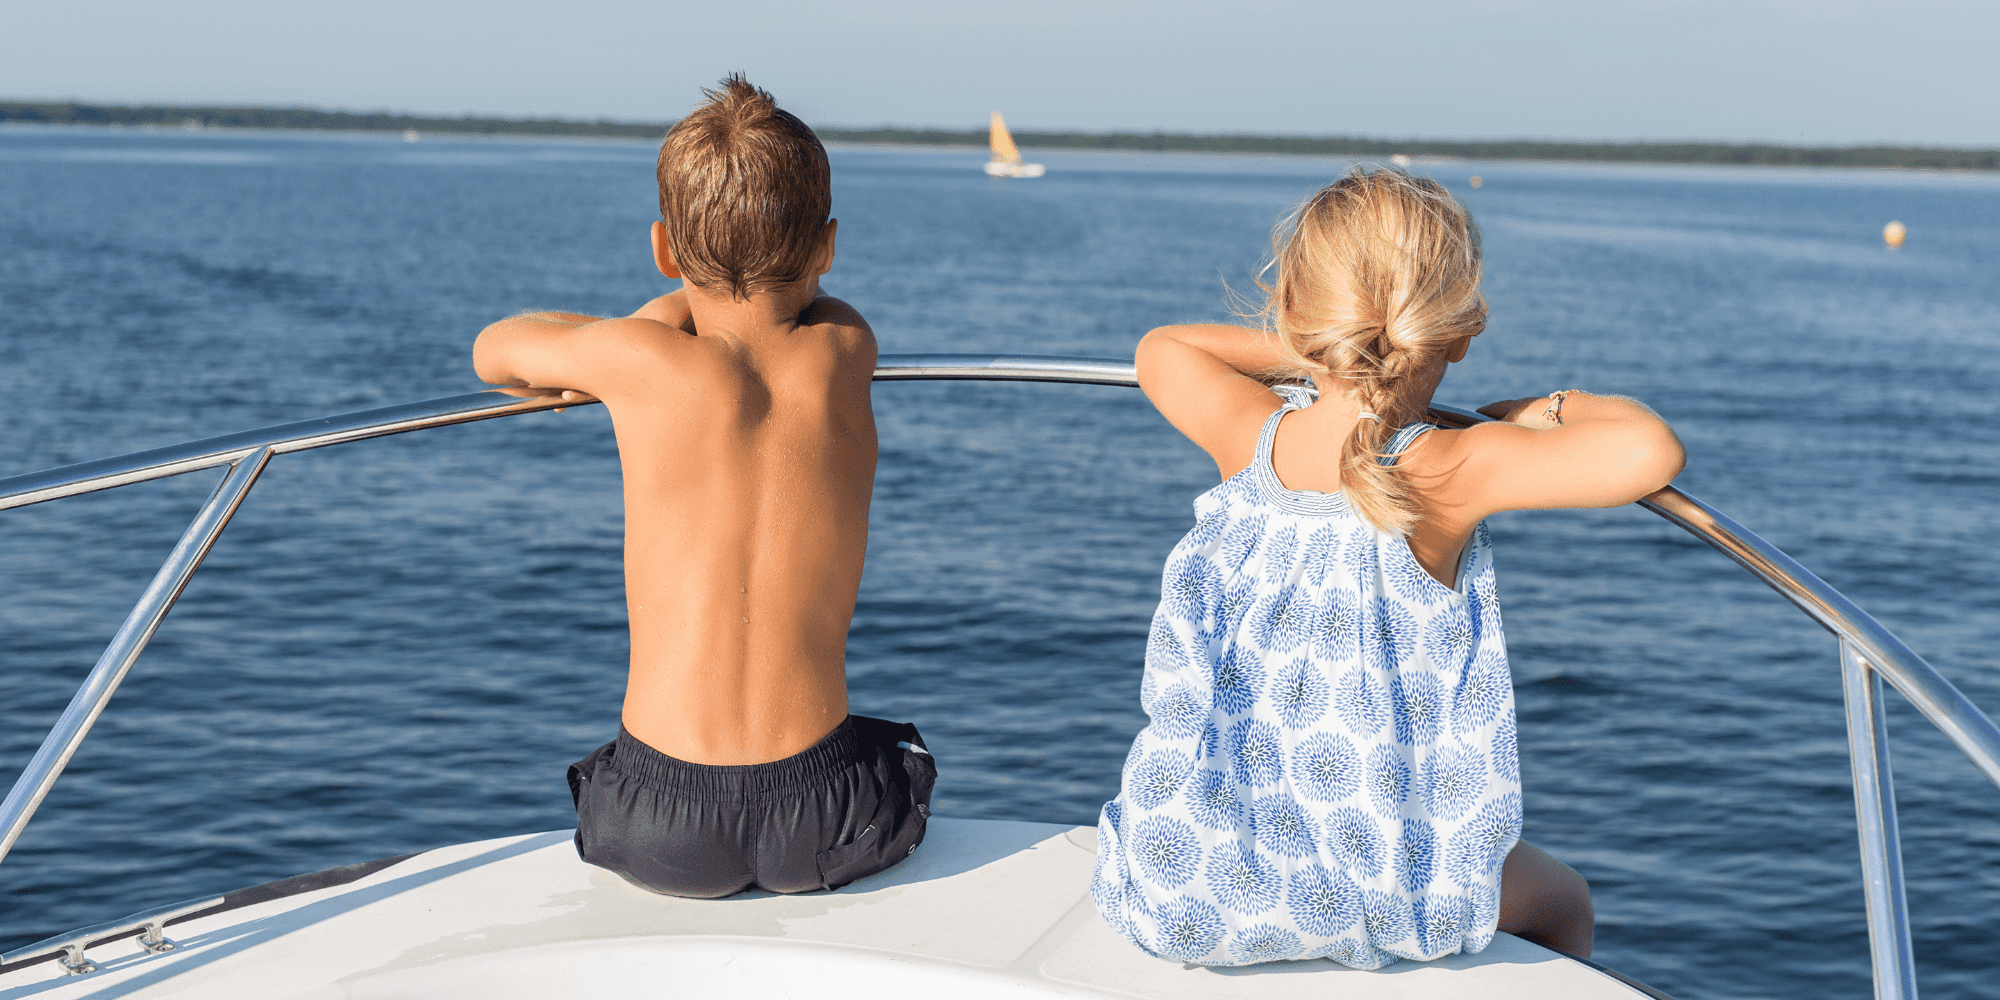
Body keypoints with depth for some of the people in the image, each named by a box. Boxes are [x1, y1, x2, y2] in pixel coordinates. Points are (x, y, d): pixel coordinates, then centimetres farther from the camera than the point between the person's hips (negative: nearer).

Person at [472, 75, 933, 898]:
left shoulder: (644, 360, -8)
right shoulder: (845, 351, -2)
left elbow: (494, 350, 13)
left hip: (661, 832, -1)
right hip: (824, 824, 1)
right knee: (907, 757, 36)